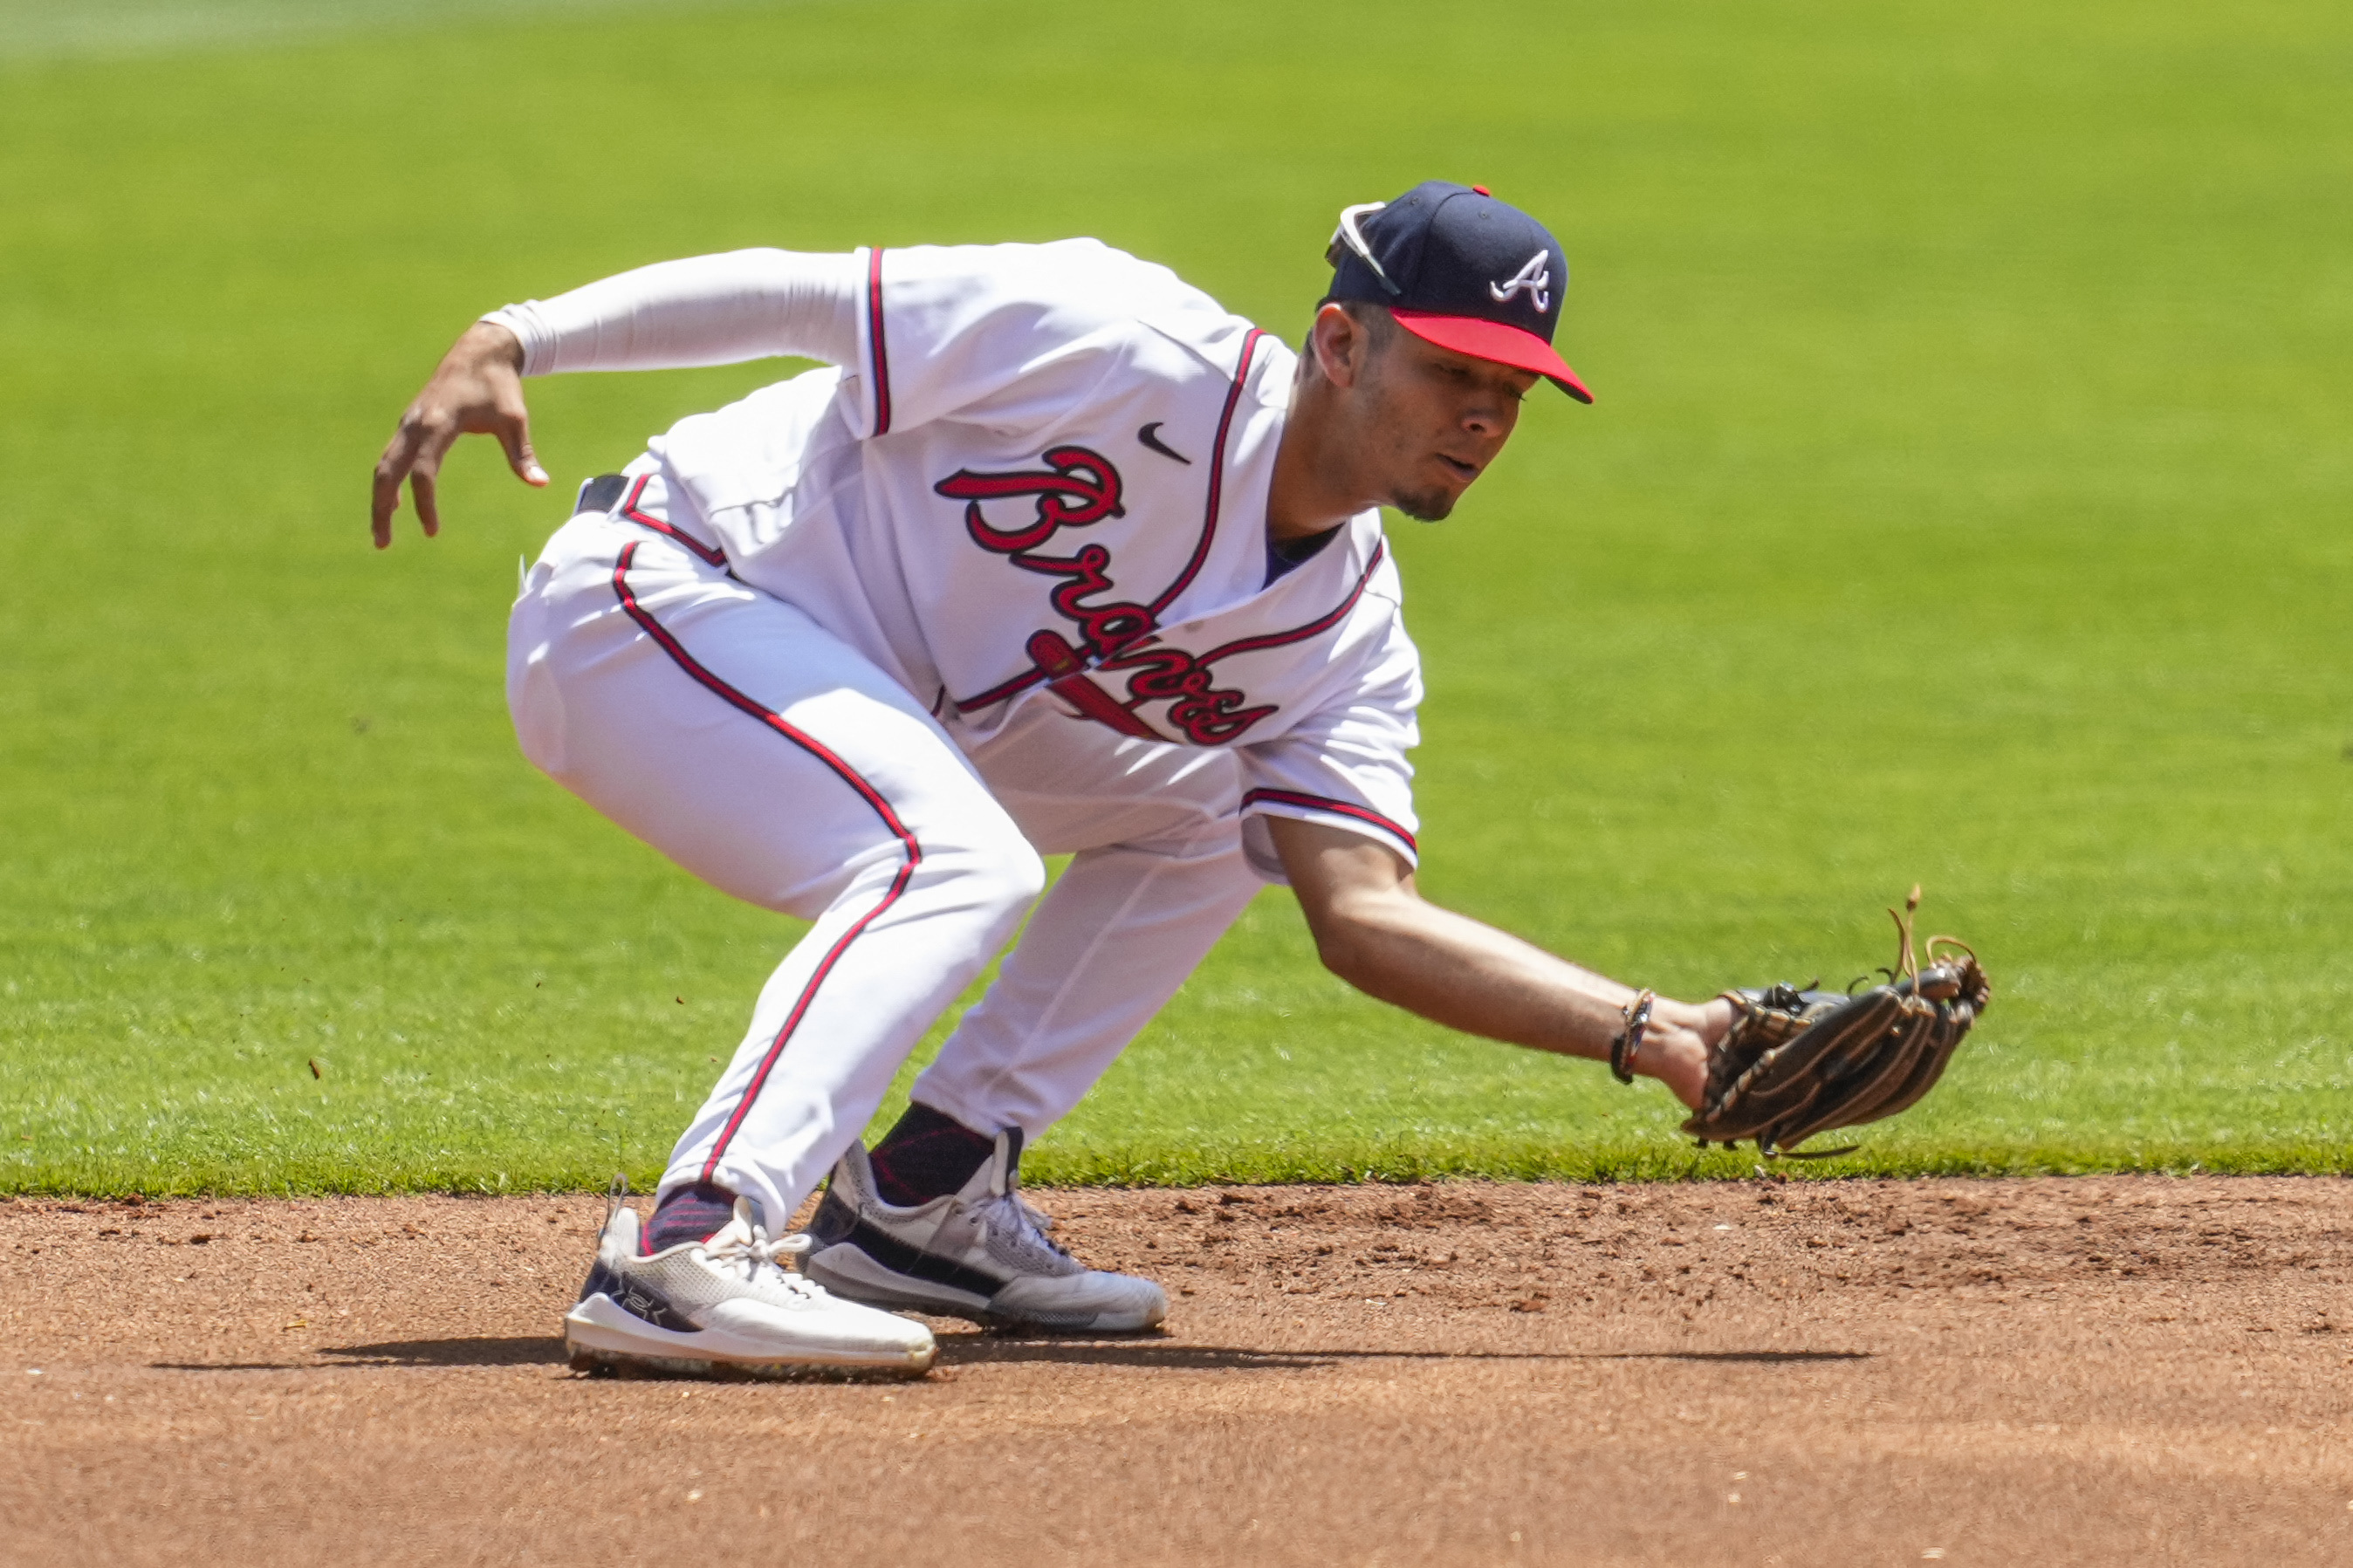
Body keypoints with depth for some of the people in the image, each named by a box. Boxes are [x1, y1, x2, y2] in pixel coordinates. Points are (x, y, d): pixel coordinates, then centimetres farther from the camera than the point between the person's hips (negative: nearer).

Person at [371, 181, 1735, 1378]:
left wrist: (1649, 1032, -20)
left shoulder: (1351, 637, -1)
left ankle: (919, 1199, 7)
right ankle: (683, 1255, -40)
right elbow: (794, 293, -19)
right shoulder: (1137, 353, -22)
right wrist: (512, 344, -28)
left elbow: (1362, 913, -9)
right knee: (960, 860, -29)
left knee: (1198, 822, 10)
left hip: (853, 704, 9)